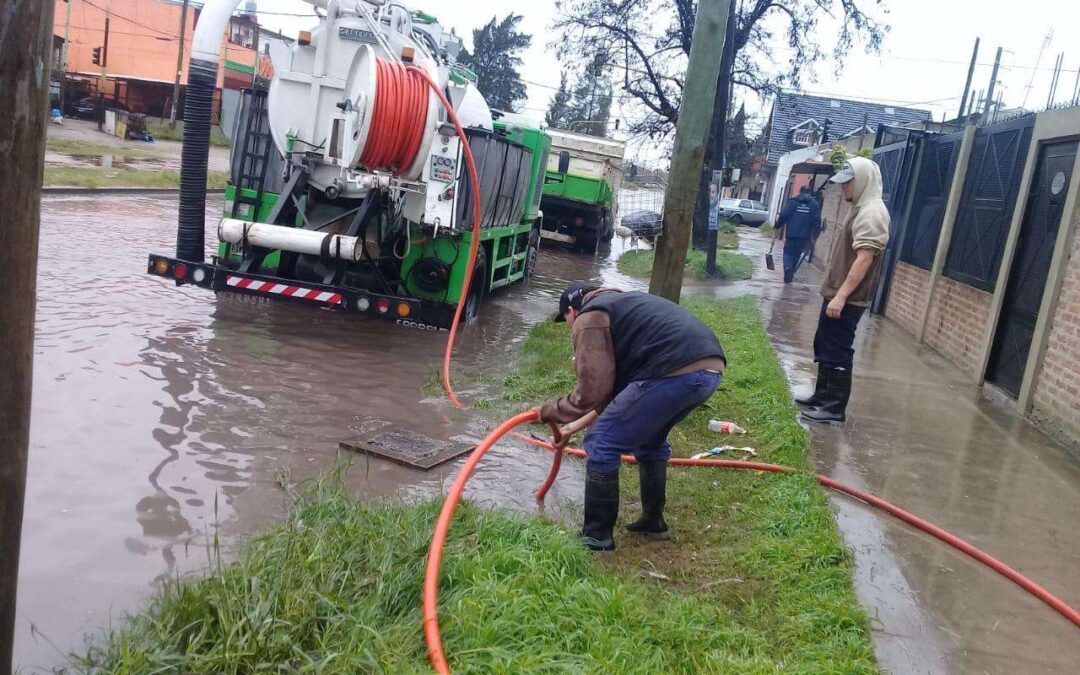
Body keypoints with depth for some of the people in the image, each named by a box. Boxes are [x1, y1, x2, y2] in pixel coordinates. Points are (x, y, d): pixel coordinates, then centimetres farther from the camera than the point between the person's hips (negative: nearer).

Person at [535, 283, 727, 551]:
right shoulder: (621, 305, 35)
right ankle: (653, 522, 40)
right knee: (650, 440, 31)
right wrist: (582, 422, 44)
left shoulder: (590, 317, 7)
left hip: (674, 373, -10)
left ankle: (596, 536, 13)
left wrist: (549, 412, 14)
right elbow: (613, 383, 37)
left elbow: (591, 391, -2)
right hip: (710, 368, 10)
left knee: (602, 443, 4)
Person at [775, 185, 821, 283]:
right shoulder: (814, 204, 5)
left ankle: (787, 267, -21)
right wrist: (813, 234, 4)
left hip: (791, 233, -2)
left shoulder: (793, 201, 0)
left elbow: (784, 215, -6)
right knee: (797, 254, 14)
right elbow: (817, 221, -1)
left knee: (788, 252, 6)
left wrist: (778, 225, 6)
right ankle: (791, 273, 17)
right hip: (804, 235, 2)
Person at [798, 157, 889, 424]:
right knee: (824, 348, 18)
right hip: (837, 294, 10)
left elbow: (864, 259, -25)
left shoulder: (872, 213, -18)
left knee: (837, 352, -5)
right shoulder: (860, 208, 16)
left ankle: (835, 408, 2)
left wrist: (841, 296, -27)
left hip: (847, 299, -10)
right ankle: (822, 396, 29)